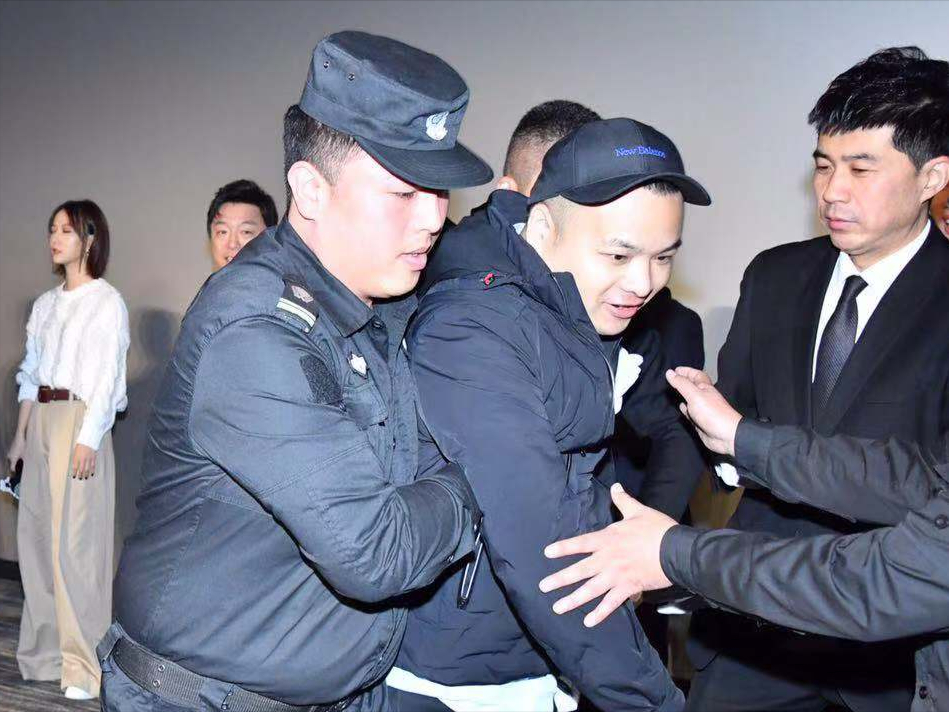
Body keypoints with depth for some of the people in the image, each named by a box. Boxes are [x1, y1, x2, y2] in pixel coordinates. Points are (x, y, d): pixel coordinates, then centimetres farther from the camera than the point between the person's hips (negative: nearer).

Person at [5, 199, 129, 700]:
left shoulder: (107, 301, -4)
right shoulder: (45, 304, 16)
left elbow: (107, 377, -10)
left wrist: (88, 439, -17)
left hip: (81, 420, -7)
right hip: (41, 420, 7)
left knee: (75, 541, -9)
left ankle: (83, 665, -4)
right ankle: (44, 650, 18)